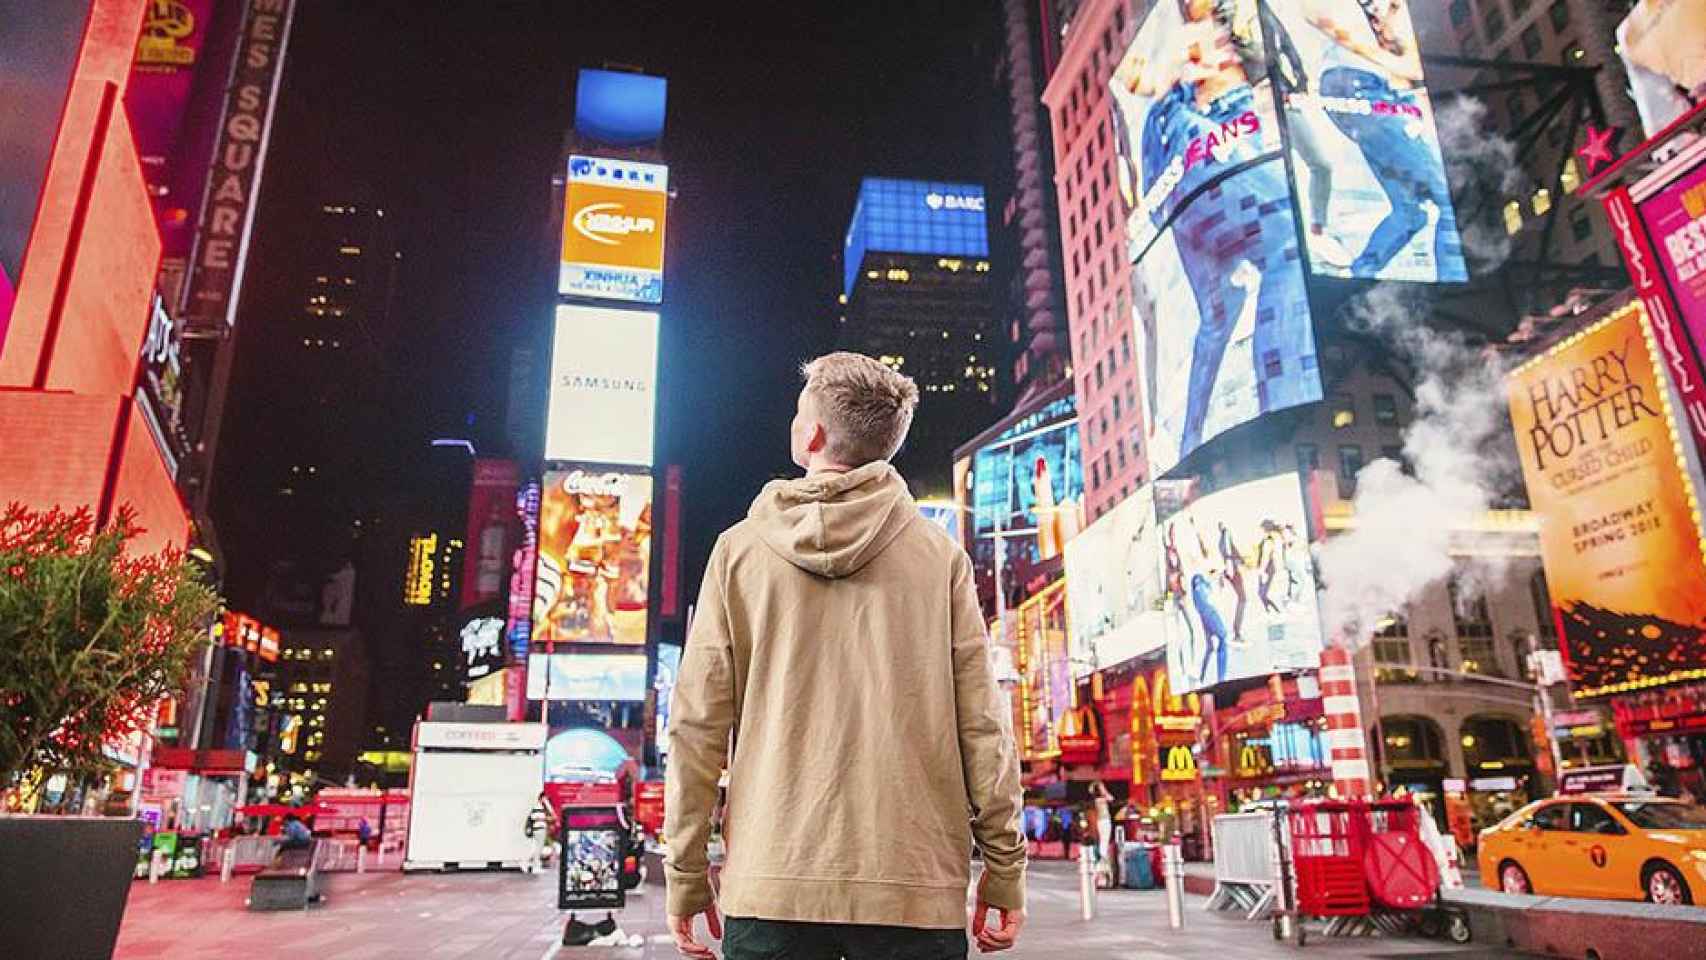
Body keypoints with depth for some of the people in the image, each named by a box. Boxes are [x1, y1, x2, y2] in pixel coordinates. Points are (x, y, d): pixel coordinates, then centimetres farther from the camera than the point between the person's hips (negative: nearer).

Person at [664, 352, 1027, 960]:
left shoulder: (739, 549, 1)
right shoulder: (940, 556, 0)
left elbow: (697, 725, 0)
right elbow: (981, 723, -2)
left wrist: (686, 876, 7)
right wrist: (1005, 867, 7)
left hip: (769, 886, 0)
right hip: (916, 886, 0)